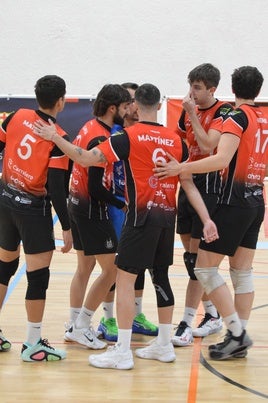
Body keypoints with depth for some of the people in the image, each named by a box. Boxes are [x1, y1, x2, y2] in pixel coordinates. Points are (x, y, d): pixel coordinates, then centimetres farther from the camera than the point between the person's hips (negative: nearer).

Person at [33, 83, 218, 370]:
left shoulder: (129, 136, -8)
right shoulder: (176, 140, 8)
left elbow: (87, 158, -14)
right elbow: (189, 184, 5)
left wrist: (55, 138, -8)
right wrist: (206, 219, 6)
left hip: (143, 215, -6)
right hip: (167, 216, 6)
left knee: (125, 278, -2)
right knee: (160, 277, 16)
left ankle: (122, 352, -3)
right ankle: (164, 345, 24)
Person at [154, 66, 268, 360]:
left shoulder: (238, 118, -13)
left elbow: (221, 160, -26)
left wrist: (181, 168, -26)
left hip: (234, 202, -8)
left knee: (205, 268, -4)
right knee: (242, 271, 10)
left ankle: (237, 333, -7)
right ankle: (240, 339, 11)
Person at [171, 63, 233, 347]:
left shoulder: (223, 112, -11)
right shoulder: (188, 111, 9)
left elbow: (207, 146, -24)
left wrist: (193, 114, -19)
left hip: (209, 187, -8)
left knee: (197, 257, -8)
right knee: (190, 253, 12)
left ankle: (186, 325, -6)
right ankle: (212, 316, 24)